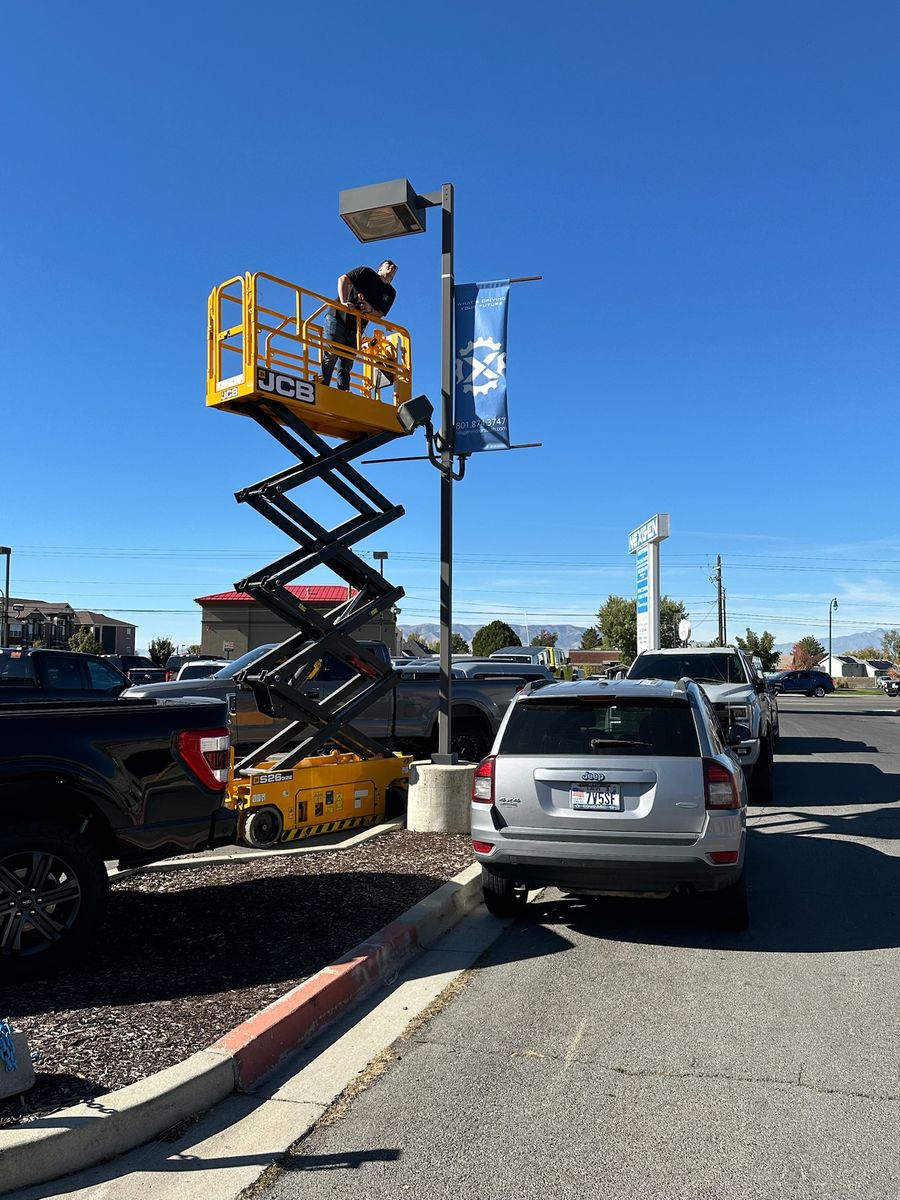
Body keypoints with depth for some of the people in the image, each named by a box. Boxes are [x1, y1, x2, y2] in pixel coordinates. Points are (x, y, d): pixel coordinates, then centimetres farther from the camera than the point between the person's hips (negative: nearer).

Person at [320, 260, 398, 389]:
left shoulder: (390, 293, 15)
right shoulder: (366, 273, 2)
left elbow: (380, 314, 8)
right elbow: (343, 280, -9)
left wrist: (371, 310, -15)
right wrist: (344, 302, -21)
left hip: (356, 330, 5)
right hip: (338, 319, -5)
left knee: (346, 366, 3)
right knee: (330, 356, -13)